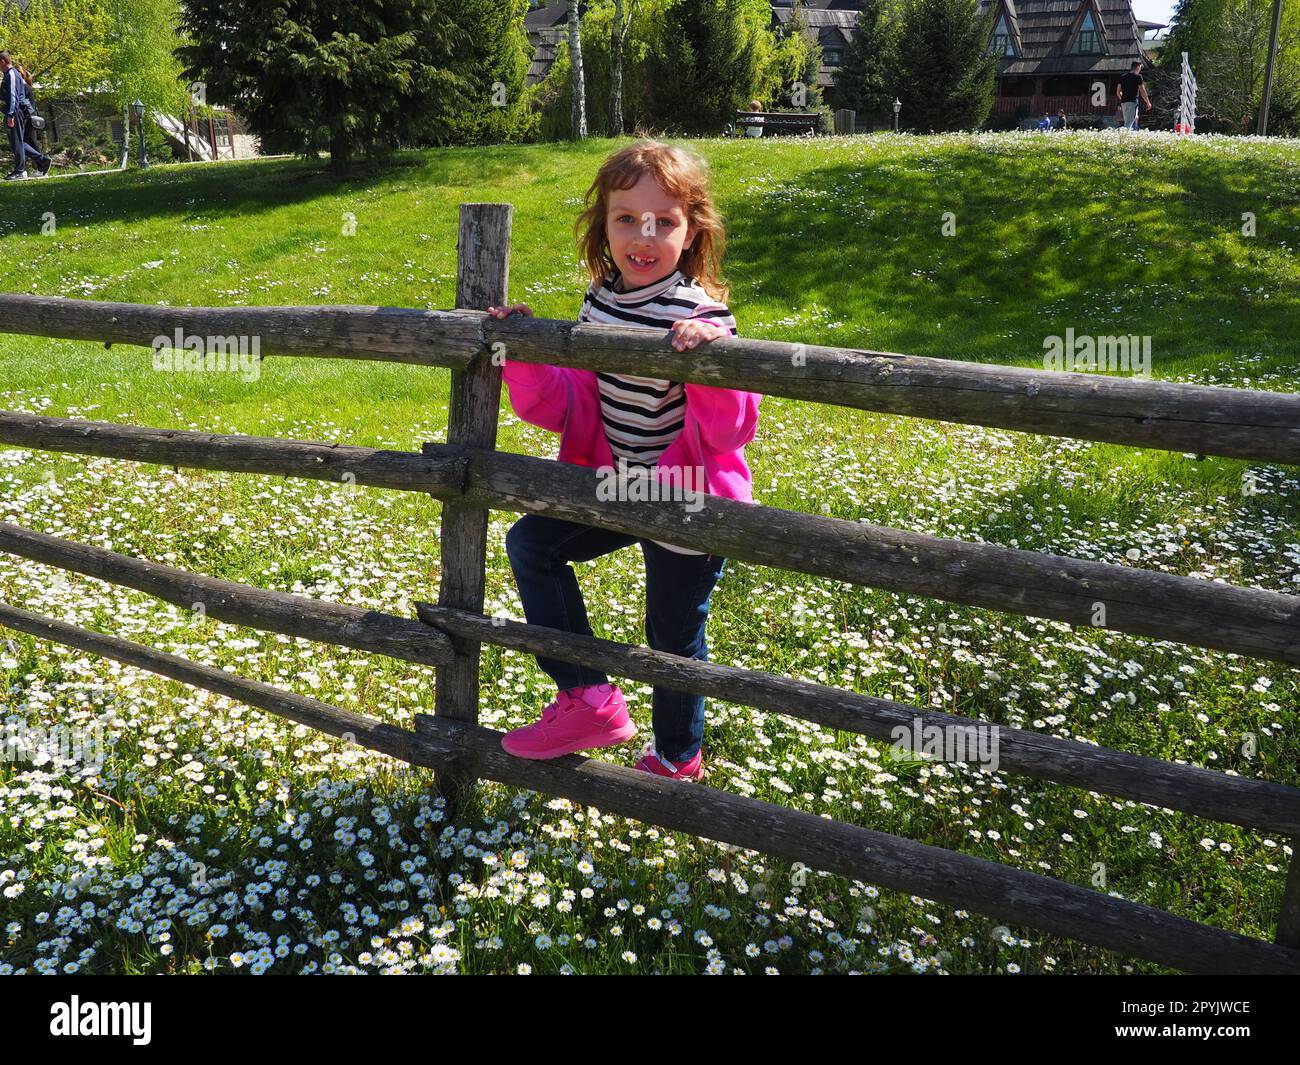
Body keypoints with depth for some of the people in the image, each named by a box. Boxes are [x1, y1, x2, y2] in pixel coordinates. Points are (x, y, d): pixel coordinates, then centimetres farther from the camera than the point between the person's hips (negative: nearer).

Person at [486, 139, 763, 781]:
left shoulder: (700, 316, -22)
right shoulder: (599, 301, -2)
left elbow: (730, 431, -27)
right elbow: (579, 406, 2)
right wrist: (525, 360, -10)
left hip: (688, 501, -6)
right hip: (619, 487, 7)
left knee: (673, 635, 8)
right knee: (529, 542, 4)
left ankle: (677, 758, 37)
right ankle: (588, 700, 9)